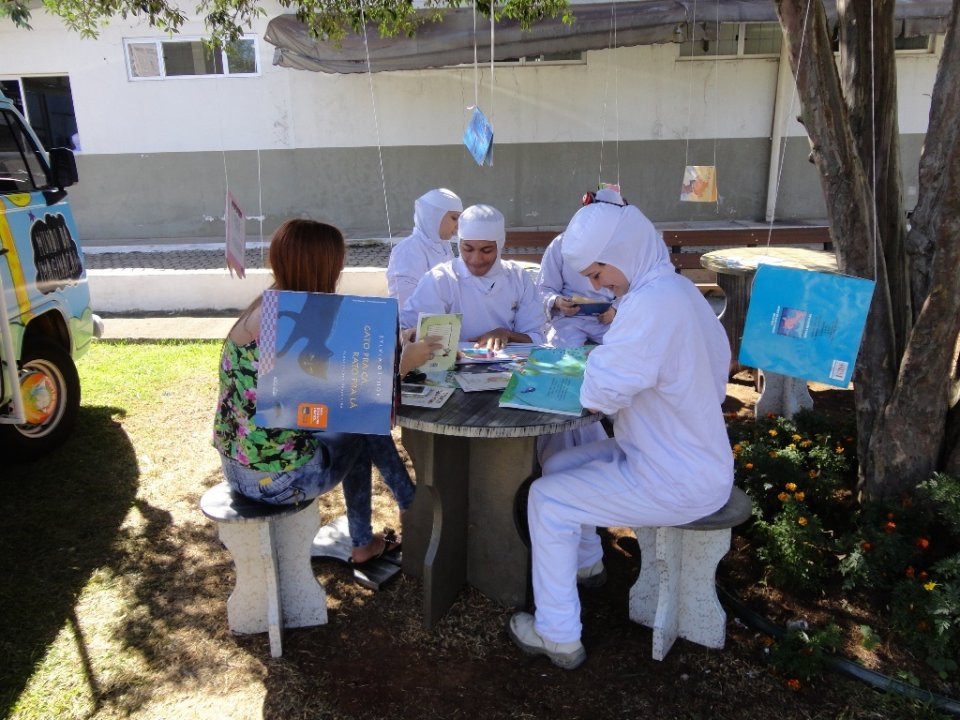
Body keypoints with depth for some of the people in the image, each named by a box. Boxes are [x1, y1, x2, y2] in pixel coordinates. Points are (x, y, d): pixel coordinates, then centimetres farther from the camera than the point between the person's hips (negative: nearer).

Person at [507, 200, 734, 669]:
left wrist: (592, 387, -9)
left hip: (680, 484, -10)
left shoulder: (653, 302, -28)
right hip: (689, 456, 10)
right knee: (558, 466, 18)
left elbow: (600, 392, -29)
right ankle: (586, 562, 41)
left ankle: (558, 638, 8)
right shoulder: (676, 287, 5)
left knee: (547, 499, -5)